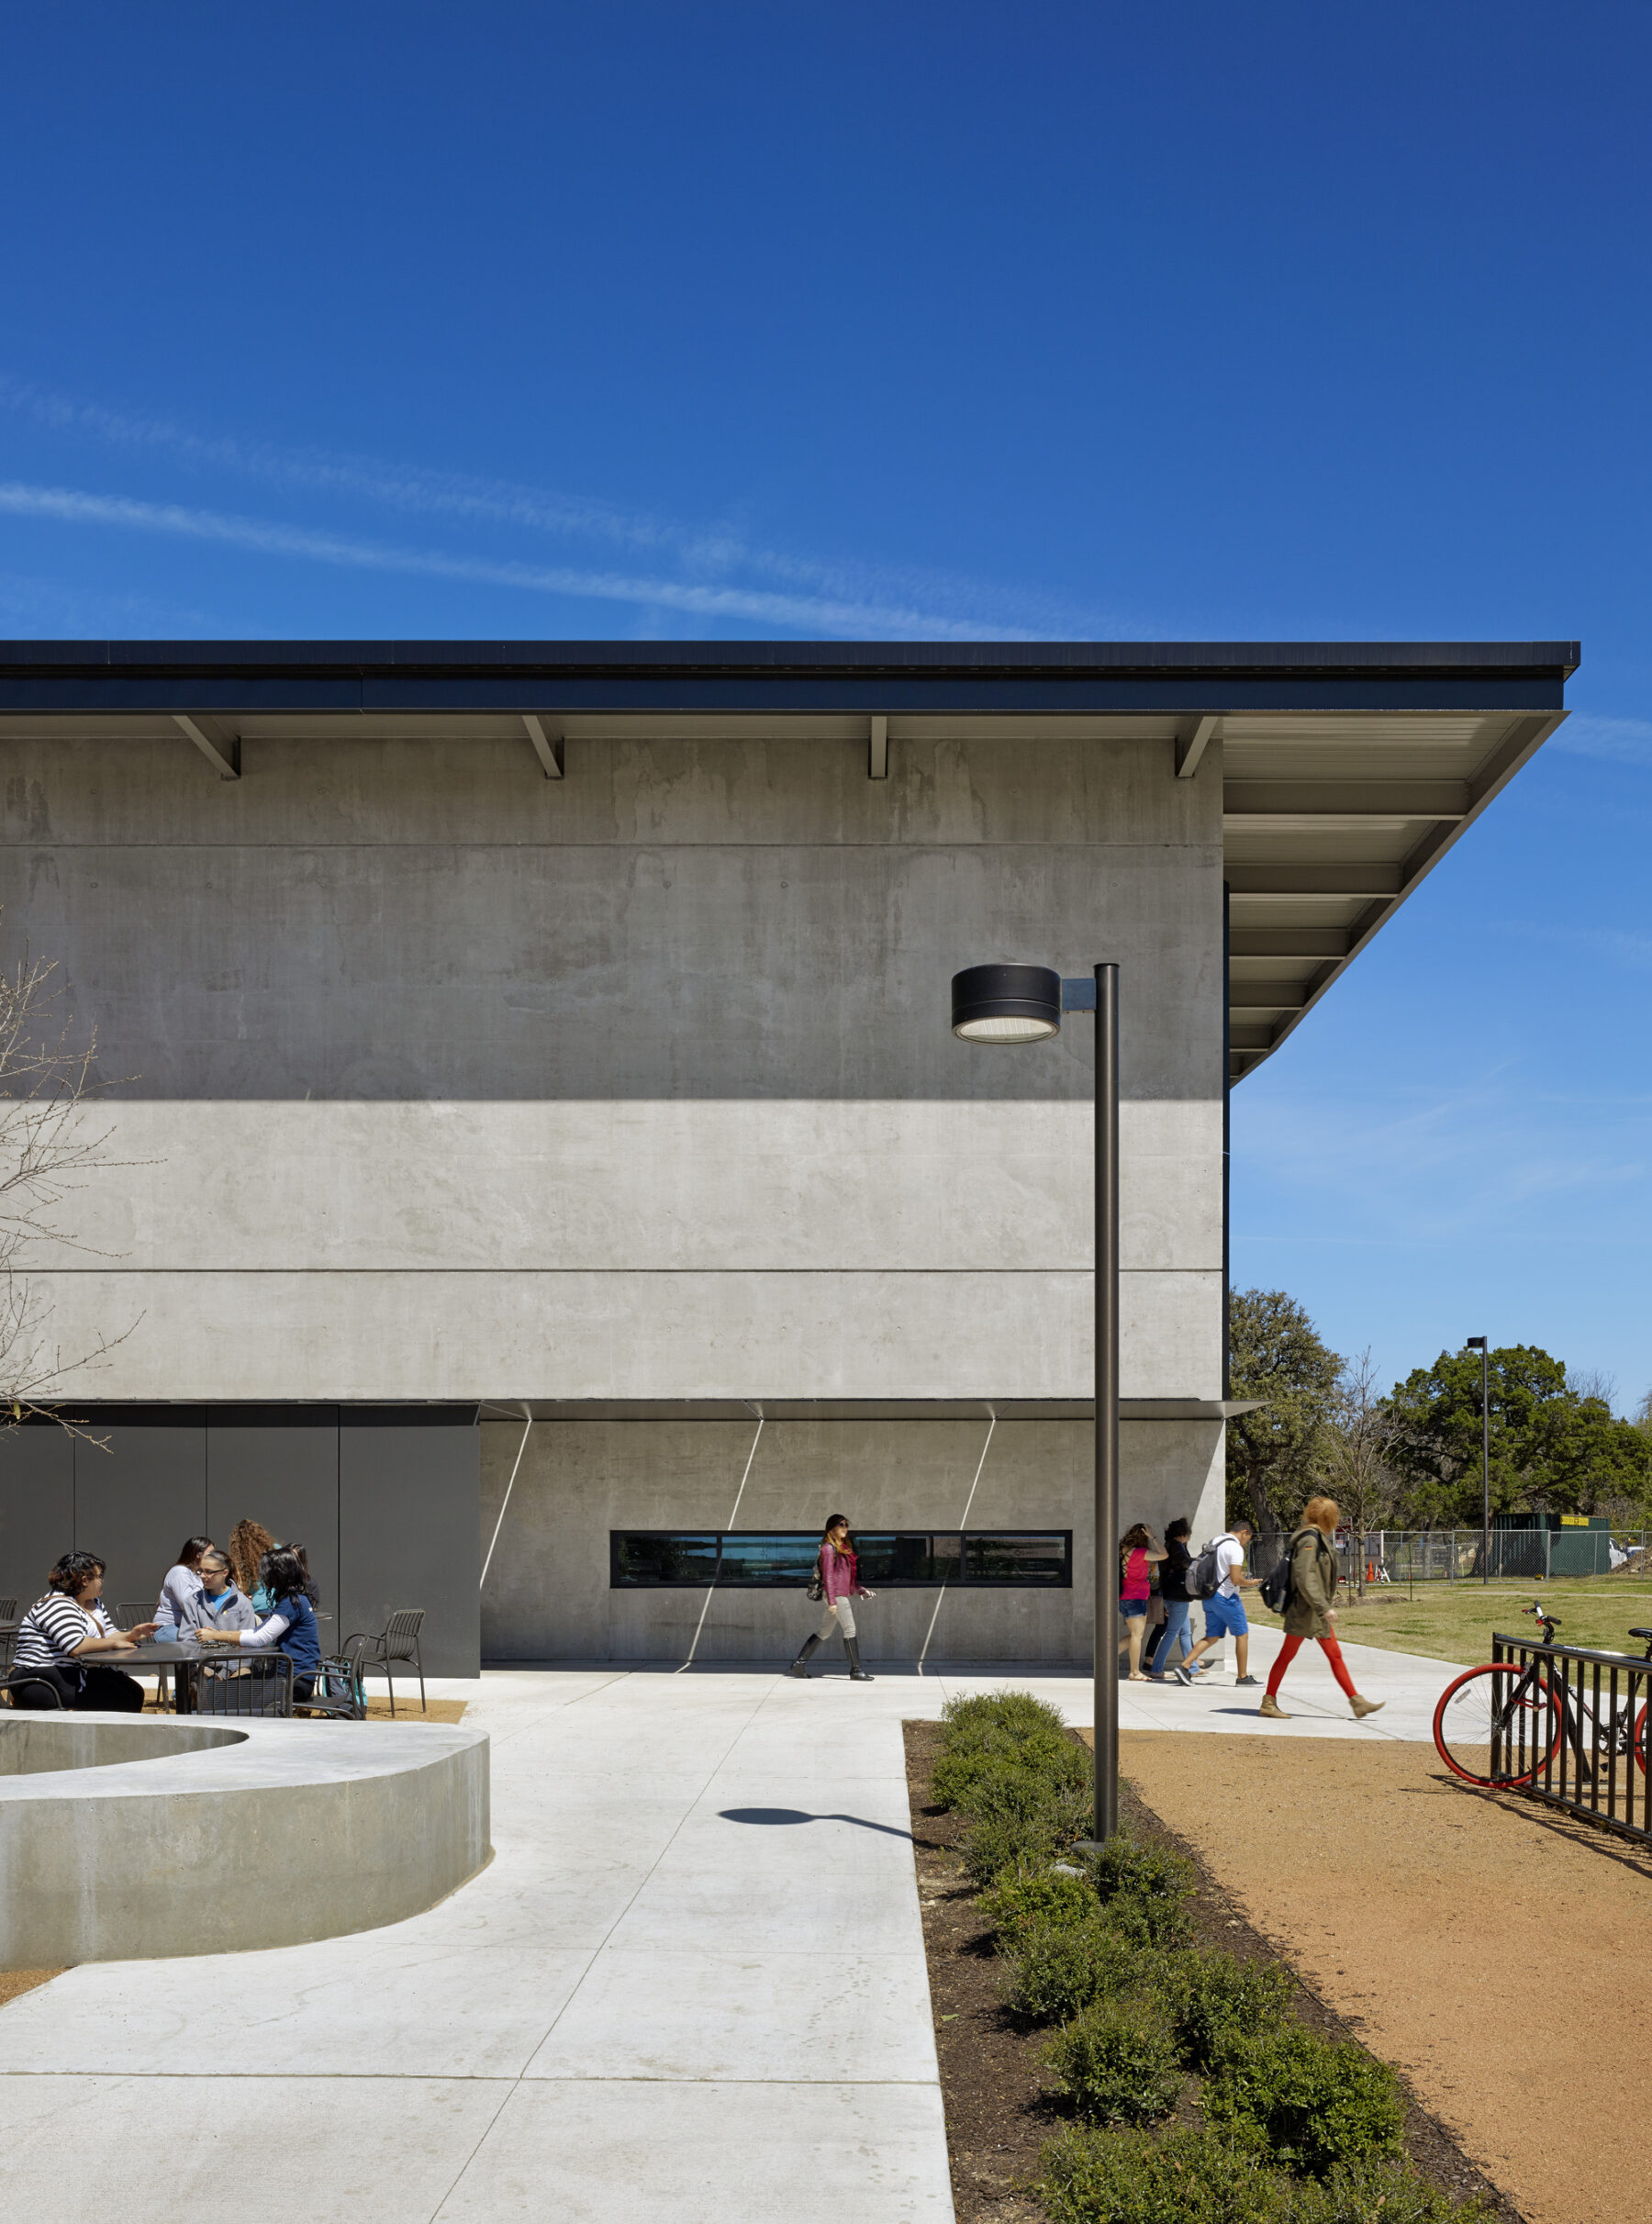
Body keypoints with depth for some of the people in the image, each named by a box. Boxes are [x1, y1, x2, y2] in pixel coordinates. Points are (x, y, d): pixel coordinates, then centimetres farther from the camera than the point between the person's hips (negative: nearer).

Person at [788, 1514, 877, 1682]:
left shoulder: (843, 1548, 19)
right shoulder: (828, 1548, -9)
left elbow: (850, 1575, 24)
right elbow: (828, 1576, -14)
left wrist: (862, 1590, 17)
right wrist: (832, 1601, -19)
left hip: (841, 1594, 10)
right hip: (835, 1594, -10)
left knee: (824, 1631, 11)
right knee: (849, 1629, -8)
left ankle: (799, 1663, 14)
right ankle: (856, 1670, -6)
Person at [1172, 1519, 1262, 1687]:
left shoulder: (1215, 1543, 13)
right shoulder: (1235, 1548, -14)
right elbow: (1235, 1579, -21)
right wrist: (1250, 1583, -1)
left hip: (1209, 1596, 8)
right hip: (1226, 1597, -8)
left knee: (1212, 1637, 10)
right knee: (1242, 1635, 6)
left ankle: (1184, 1667, -1)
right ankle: (1243, 1676, 10)